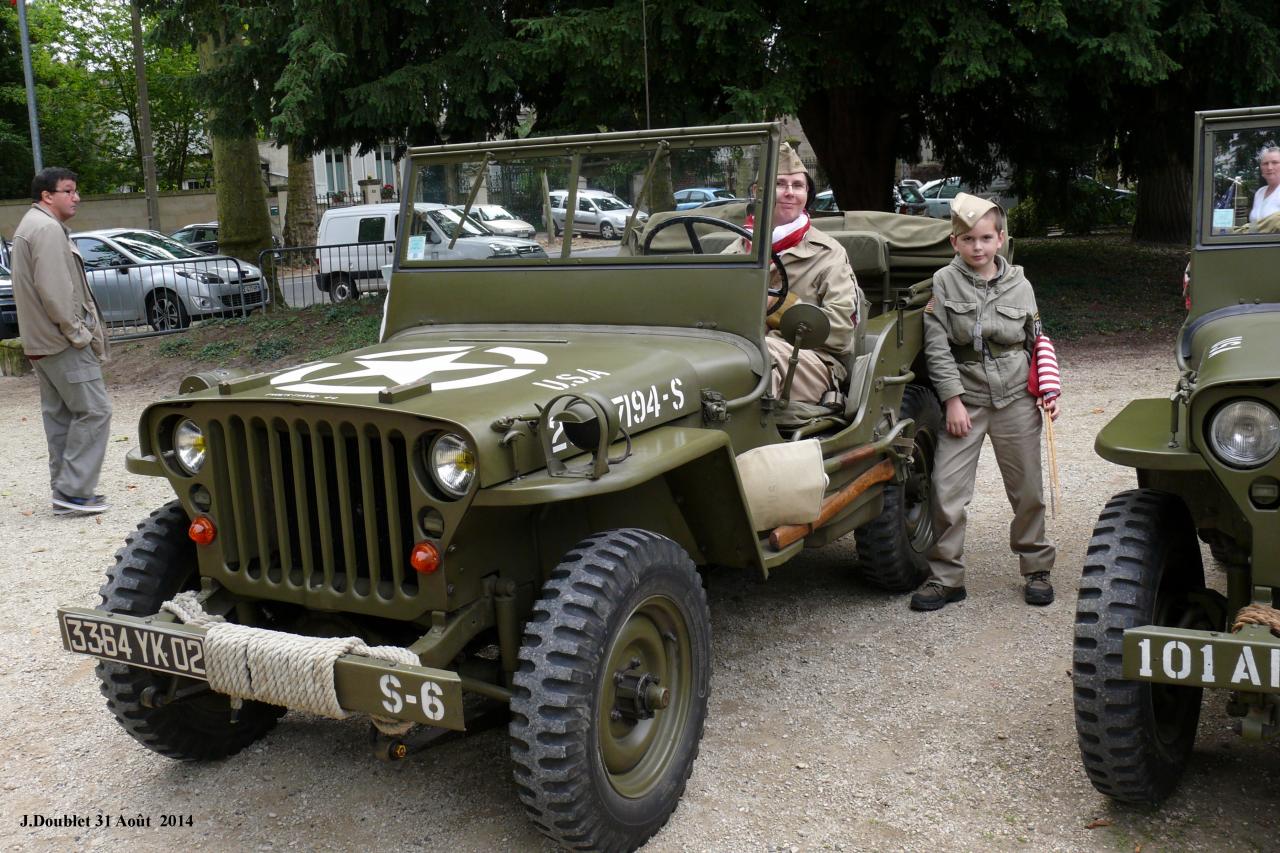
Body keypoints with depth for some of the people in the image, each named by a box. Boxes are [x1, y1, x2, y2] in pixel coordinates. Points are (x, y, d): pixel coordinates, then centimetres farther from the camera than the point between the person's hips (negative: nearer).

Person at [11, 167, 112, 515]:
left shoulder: (31, 226, 20)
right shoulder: (47, 228, -15)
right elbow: (54, 290, -23)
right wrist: (77, 332, -17)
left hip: (43, 342, 11)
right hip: (63, 342, -11)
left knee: (60, 416, 12)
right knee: (93, 410, -8)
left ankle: (64, 492, 16)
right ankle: (74, 490, -8)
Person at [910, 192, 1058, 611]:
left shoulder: (1019, 285, 5)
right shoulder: (944, 283, -3)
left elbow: (1037, 343, 13)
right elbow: (937, 347, -6)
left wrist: (1047, 391, 3)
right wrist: (953, 400, -10)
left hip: (1016, 399, 2)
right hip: (965, 398, -2)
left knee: (1028, 490, 9)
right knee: (947, 490, -5)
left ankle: (1037, 569, 25)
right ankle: (945, 577, 6)